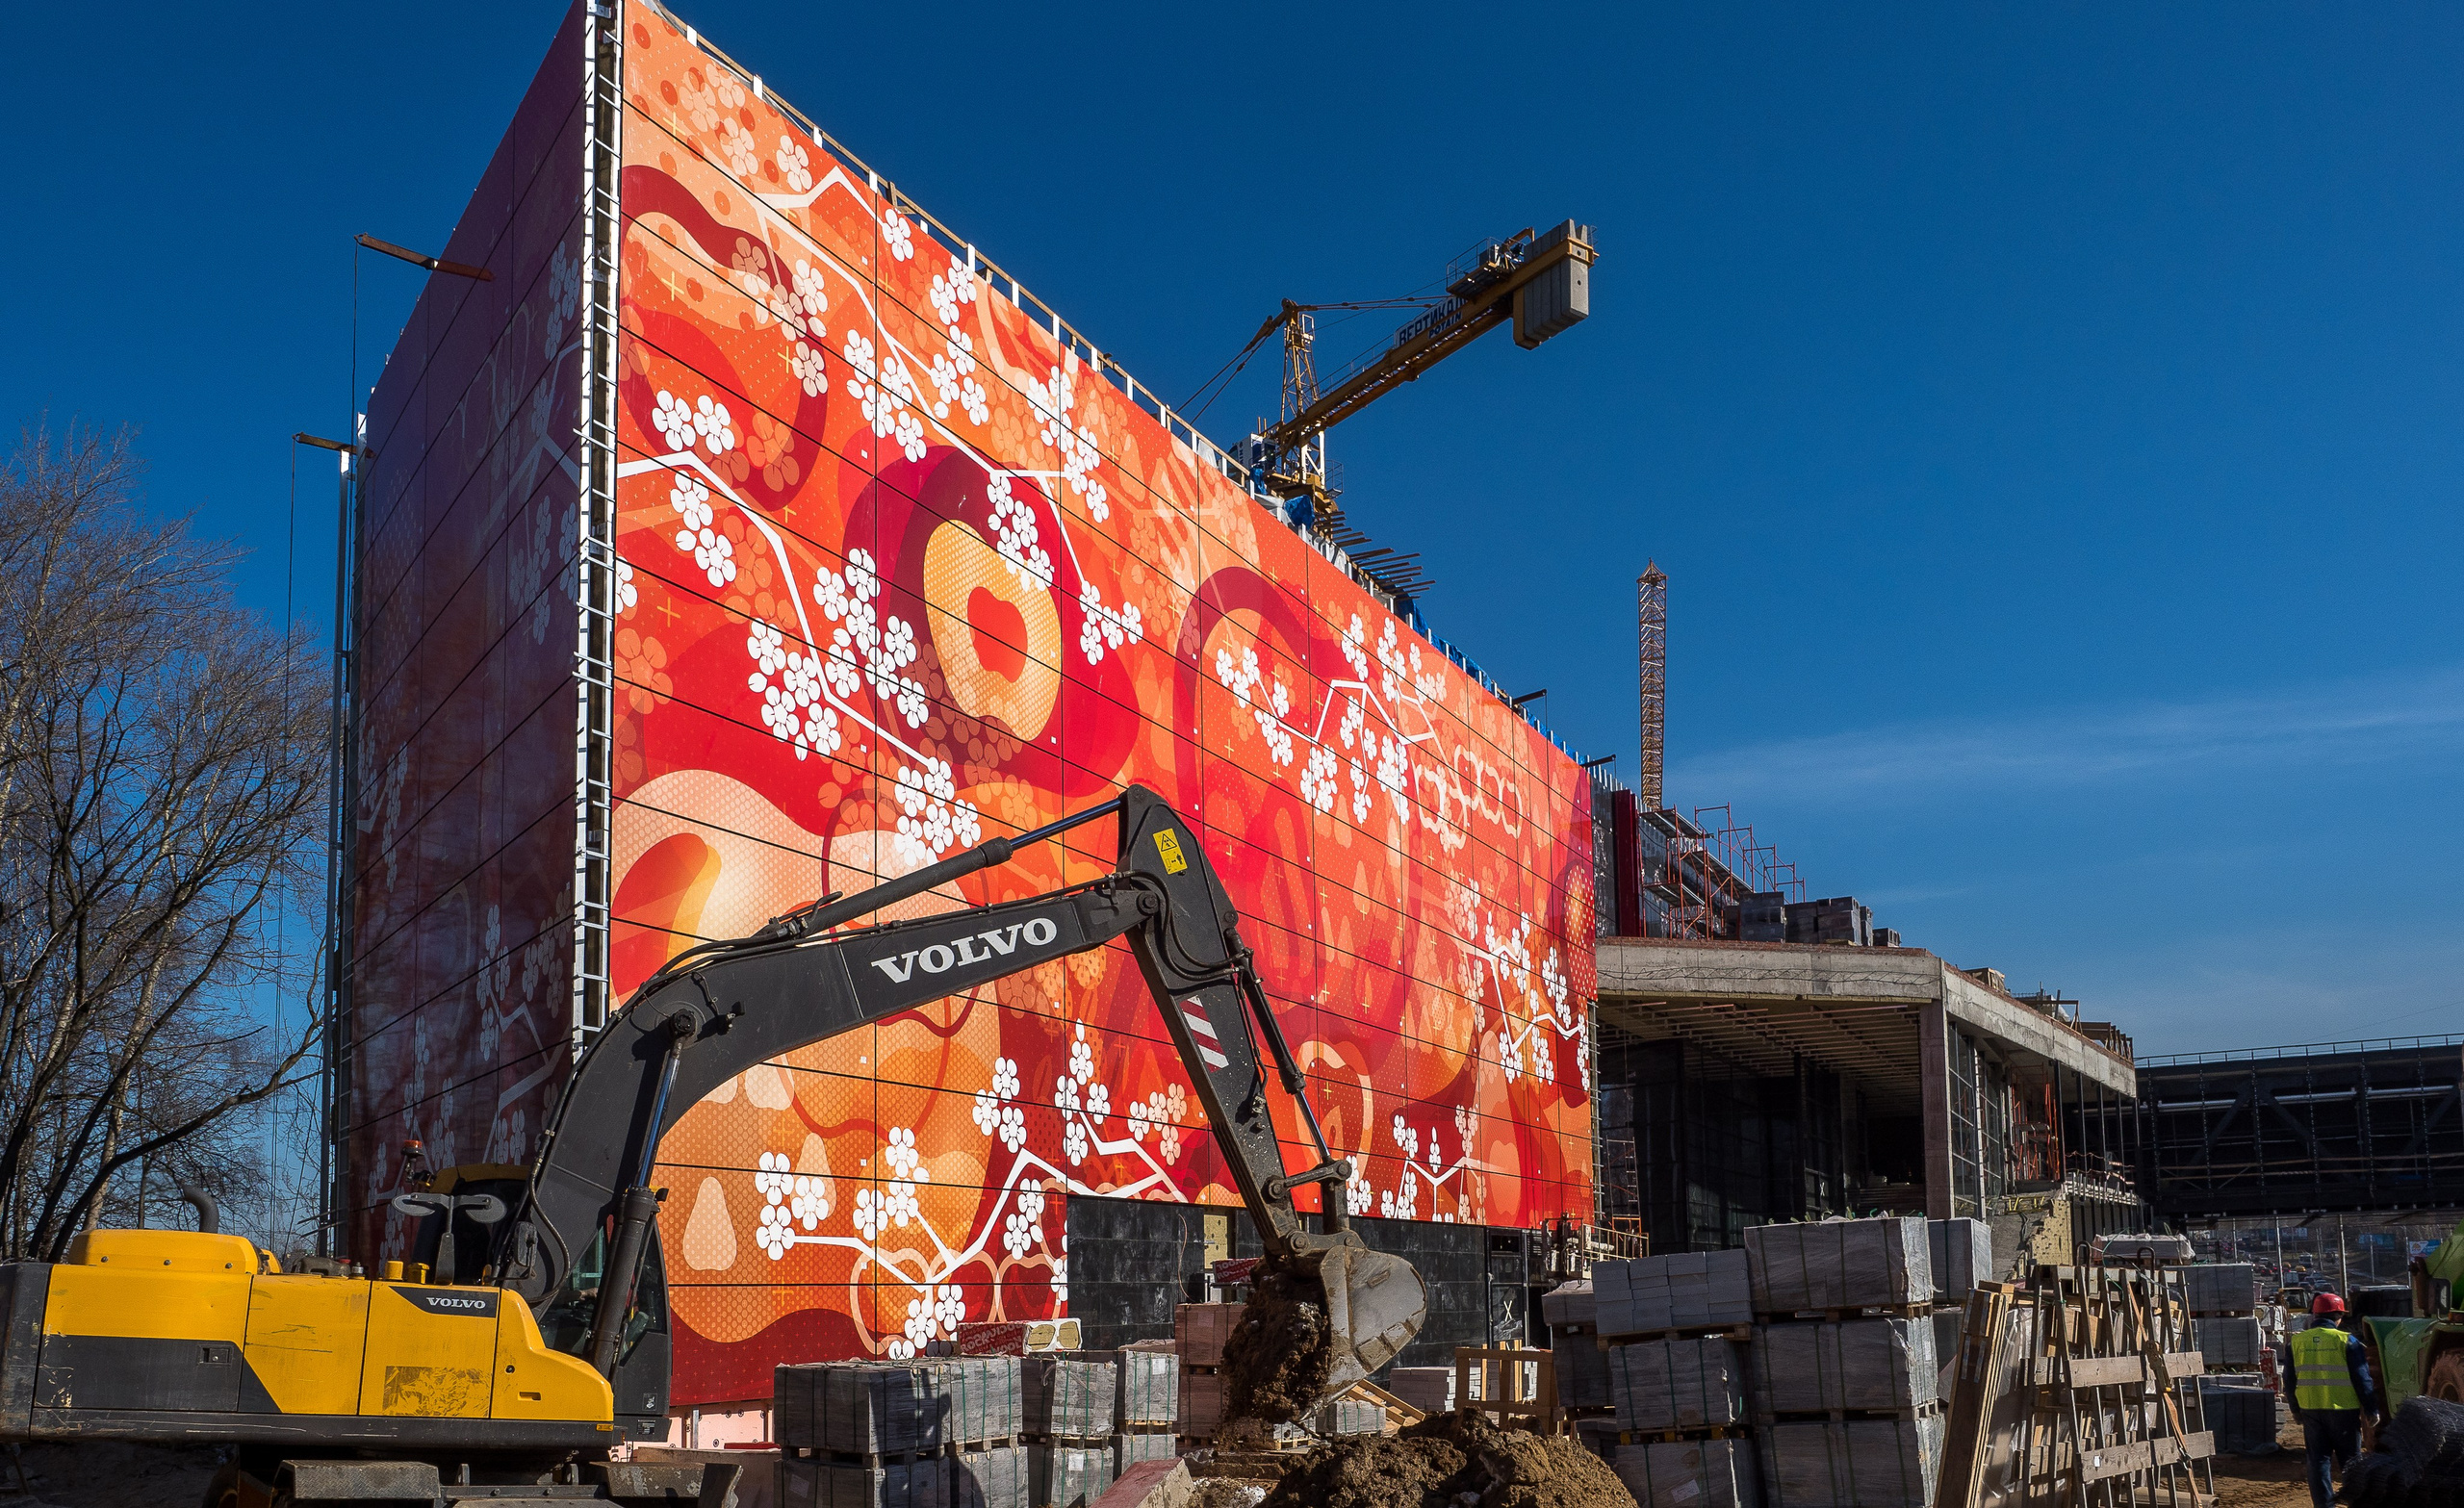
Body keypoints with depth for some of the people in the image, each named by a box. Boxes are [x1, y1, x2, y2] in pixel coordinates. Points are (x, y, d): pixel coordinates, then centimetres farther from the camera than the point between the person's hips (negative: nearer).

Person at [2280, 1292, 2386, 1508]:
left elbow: (2290, 1380, 10)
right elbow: (2362, 1379, -5)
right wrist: (2372, 1409, 3)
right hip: (2343, 1409, -3)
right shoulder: (2347, 1341, -6)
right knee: (2350, 1460, 10)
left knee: (2318, 1460, 7)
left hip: (2310, 1409, 3)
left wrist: (2296, 1410, 20)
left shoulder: (2296, 1342, 4)